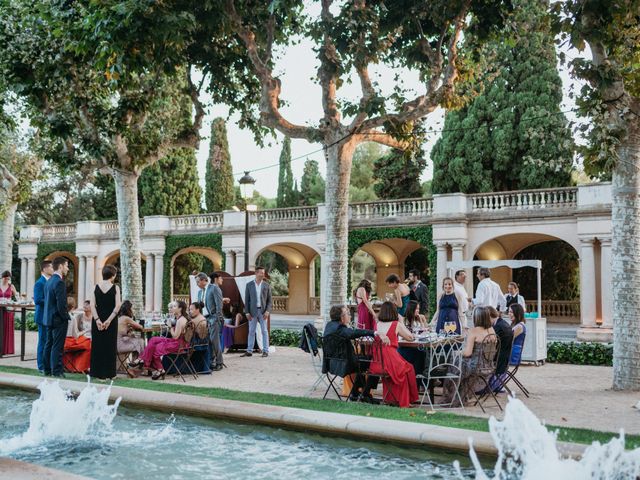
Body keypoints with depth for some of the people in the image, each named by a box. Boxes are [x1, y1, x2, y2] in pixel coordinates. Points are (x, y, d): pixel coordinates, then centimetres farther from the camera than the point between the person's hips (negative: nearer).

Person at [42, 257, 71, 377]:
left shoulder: (49, 281, 10)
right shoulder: (59, 282, -18)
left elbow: (47, 300, 14)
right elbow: (61, 304, -22)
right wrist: (65, 317, -10)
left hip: (48, 318, 9)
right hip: (58, 319, -9)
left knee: (49, 344, 14)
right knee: (57, 346, -4)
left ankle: (47, 369, 21)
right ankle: (57, 371, -1)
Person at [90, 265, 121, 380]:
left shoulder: (96, 287, 1)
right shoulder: (115, 288, -6)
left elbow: (92, 305, -6)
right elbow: (117, 306, -13)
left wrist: (97, 320, -8)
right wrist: (108, 320, -12)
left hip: (98, 320, 2)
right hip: (111, 321, -2)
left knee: (97, 345, 11)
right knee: (109, 346, 6)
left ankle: (97, 372, 14)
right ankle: (108, 373, 8)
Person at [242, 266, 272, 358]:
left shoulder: (267, 285, 3)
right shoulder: (249, 285, 3)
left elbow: (269, 300, 3)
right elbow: (247, 299, 3)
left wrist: (267, 311, -10)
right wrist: (247, 312, -4)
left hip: (263, 311, 0)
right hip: (253, 311, 0)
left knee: (264, 331, 1)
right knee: (251, 332, 5)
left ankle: (265, 351, 5)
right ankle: (249, 351, 9)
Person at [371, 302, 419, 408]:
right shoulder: (397, 325, -2)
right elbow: (410, 338, 9)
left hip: (376, 364, 5)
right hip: (391, 363, -5)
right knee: (409, 369, 24)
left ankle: (391, 398, 37)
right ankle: (404, 402, 30)